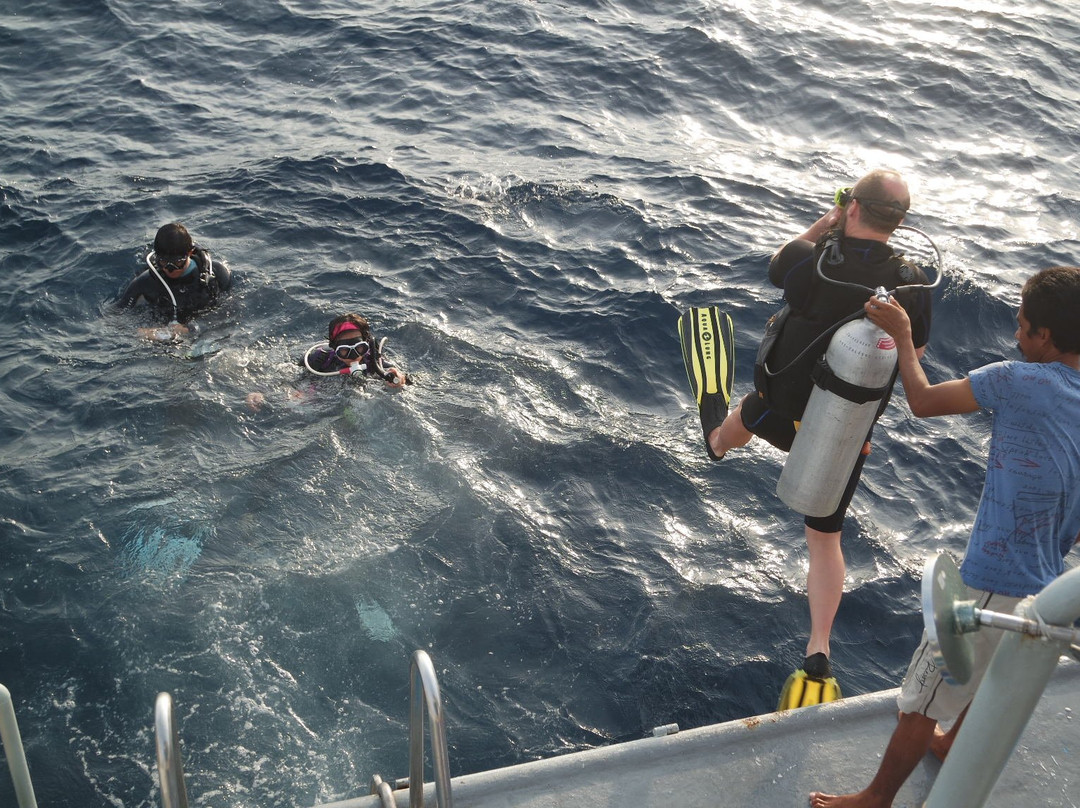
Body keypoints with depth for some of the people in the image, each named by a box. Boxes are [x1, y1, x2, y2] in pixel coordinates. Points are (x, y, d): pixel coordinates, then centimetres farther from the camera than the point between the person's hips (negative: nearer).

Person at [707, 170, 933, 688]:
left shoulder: (810, 260, -23)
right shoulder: (913, 284, -16)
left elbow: (776, 267, 3)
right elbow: (916, 352, 3)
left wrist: (822, 226, 9)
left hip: (784, 413, -1)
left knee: (744, 417, 36)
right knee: (826, 537, 16)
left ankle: (717, 443, 72)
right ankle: (818, 651, 14)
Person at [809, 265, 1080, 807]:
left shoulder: (1021, 383, -25)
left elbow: (923, 401, -12)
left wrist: (901, 335, 2)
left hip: (994, 587, -8)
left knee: (923, 700, 10)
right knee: (993, 679, 33)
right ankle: (956, 744, 58)